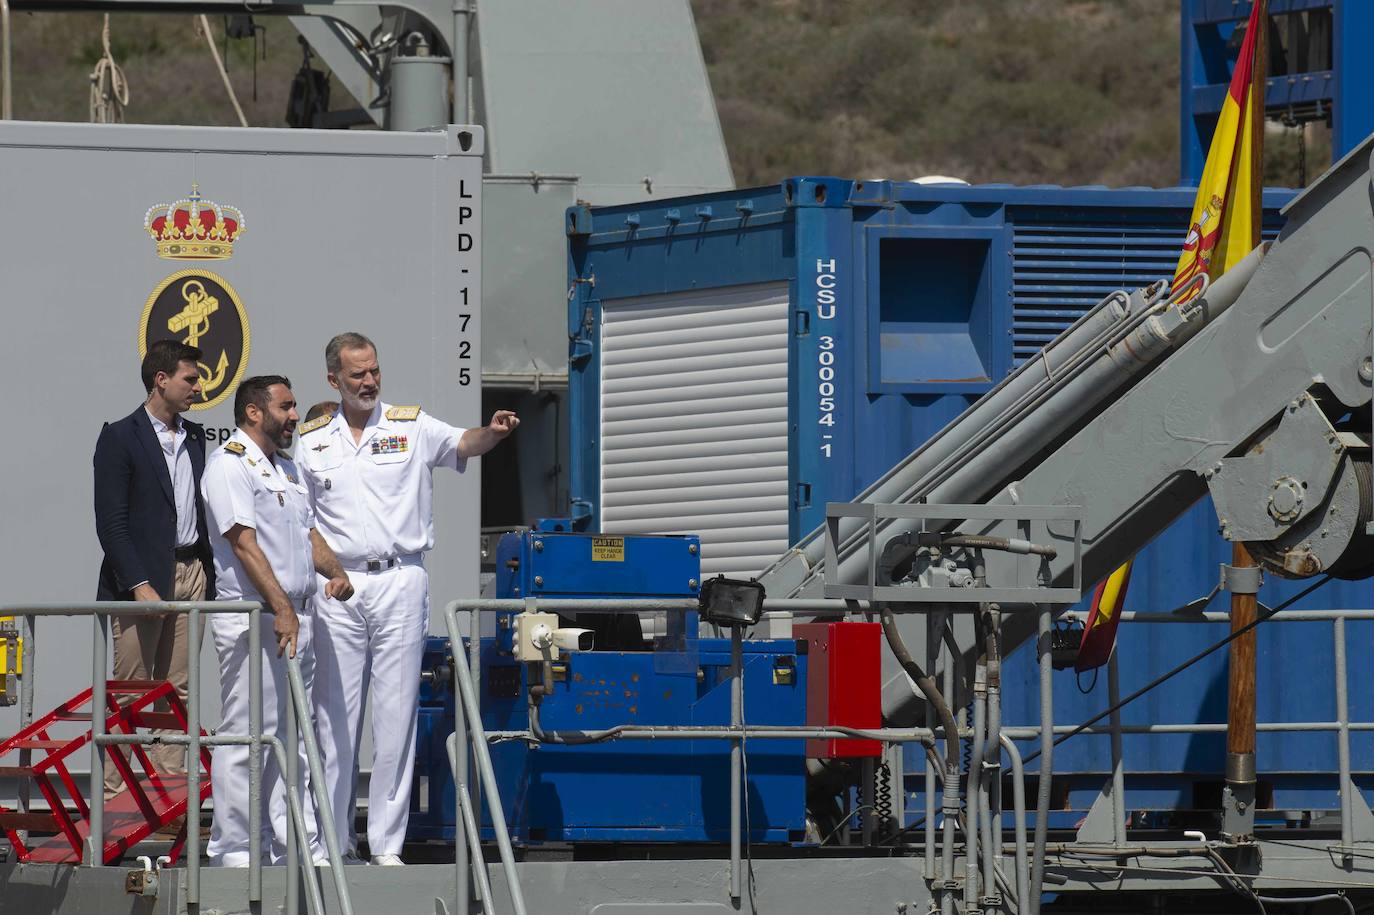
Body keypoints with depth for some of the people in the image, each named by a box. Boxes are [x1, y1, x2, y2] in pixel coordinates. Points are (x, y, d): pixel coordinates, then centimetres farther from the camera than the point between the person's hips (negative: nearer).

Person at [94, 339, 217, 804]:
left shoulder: (196, 438, 15)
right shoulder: (120, 438, -5)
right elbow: (110, 522, -9)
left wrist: (208, 575, 7)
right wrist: (139, 585, -17)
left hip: (190, 573, 6)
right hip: (140, 577, -6)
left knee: (176, 692, 5)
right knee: (129, 694, -6)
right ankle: (110, 797, -4)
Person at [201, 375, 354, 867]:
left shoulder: (286, 468, 20)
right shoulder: (229, 463, -9)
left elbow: (308, 531, 24)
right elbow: (244, 542, -17)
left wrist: (335, 572, 3)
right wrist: (281, 609, -24)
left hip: (295, 615, 9)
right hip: (252, 618, -9)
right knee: (246, 736, -8)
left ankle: (295, 846, 13)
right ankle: (233, 851, -5)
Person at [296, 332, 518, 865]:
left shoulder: (412, 428, 4)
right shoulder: (312, 441, 9)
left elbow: (461, 445, -12)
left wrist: (491, 433, -33)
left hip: (401, 581, -1)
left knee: (396, 712, -2)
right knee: (335, 713, 3)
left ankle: (387, 842, 1)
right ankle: (333, 839, 9)